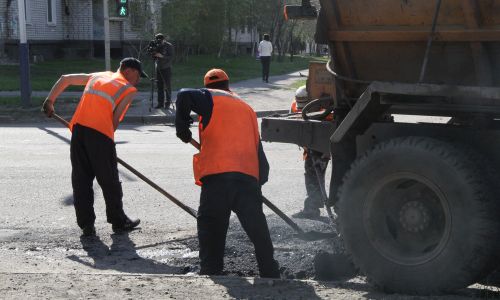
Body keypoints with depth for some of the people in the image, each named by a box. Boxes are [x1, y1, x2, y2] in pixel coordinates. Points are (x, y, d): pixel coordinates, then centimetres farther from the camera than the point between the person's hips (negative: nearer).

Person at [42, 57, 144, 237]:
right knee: (109, 181, 8)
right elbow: (116, 118, -1)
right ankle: (118, 222, 20)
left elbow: (65, 79, 25)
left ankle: (86, 224, 12)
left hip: (78, 129, 5)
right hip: (100, 133, -5)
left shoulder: (97, 76, 25)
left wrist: (50, 101, 28)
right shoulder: (129, 89, 8)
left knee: (81, 179, 10)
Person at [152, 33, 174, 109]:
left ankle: (168, 103, 3)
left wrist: (162, 56, -26)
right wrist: (153, 54, -14)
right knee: (159, 87, 3)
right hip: (159, 68, 5)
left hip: (166, 69, -5)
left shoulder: (169, 46, -8)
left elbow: (171, 57, -15)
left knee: (167, 86, -3)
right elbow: (154, 58, 8)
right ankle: (160, 103, 8)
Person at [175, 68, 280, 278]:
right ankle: (270, 273, 17)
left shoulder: (211, 98, 12)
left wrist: (182, 126, 3)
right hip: (249, 175, 4)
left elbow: (185, 96, -10)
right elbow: (258, 147, 25)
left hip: (217, 175, -4)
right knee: (257, 228, 12)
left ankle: (210, 272, 5)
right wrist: (261, 178, 33)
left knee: (211, 226, 7)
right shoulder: (247, 108, 27)